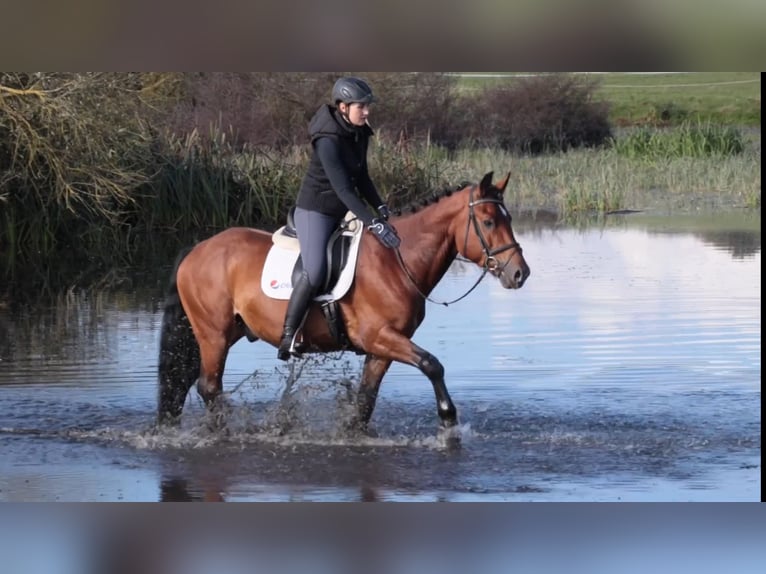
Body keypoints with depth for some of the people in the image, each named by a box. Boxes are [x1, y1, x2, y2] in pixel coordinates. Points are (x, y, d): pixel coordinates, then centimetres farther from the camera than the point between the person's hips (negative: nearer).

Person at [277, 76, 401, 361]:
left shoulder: (359, 134, 2)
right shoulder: (328, 141, -24)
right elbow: (343, 188, -29)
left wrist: (380, 209, 2)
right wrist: (373, 223, -32)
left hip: (342, 213, 9)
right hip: (315, 211, -9)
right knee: (315, 272, -25)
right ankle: (287, 336, -17)